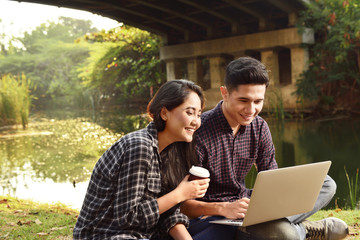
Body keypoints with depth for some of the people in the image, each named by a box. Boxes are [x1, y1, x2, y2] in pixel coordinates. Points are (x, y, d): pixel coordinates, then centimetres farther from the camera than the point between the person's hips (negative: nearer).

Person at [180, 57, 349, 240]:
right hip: (208, 216, -7)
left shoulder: (259, 127, 0)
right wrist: (223, 208, -36)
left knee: (325, 184, -1)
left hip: (245, 206, 7)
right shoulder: (199, 132, -20)